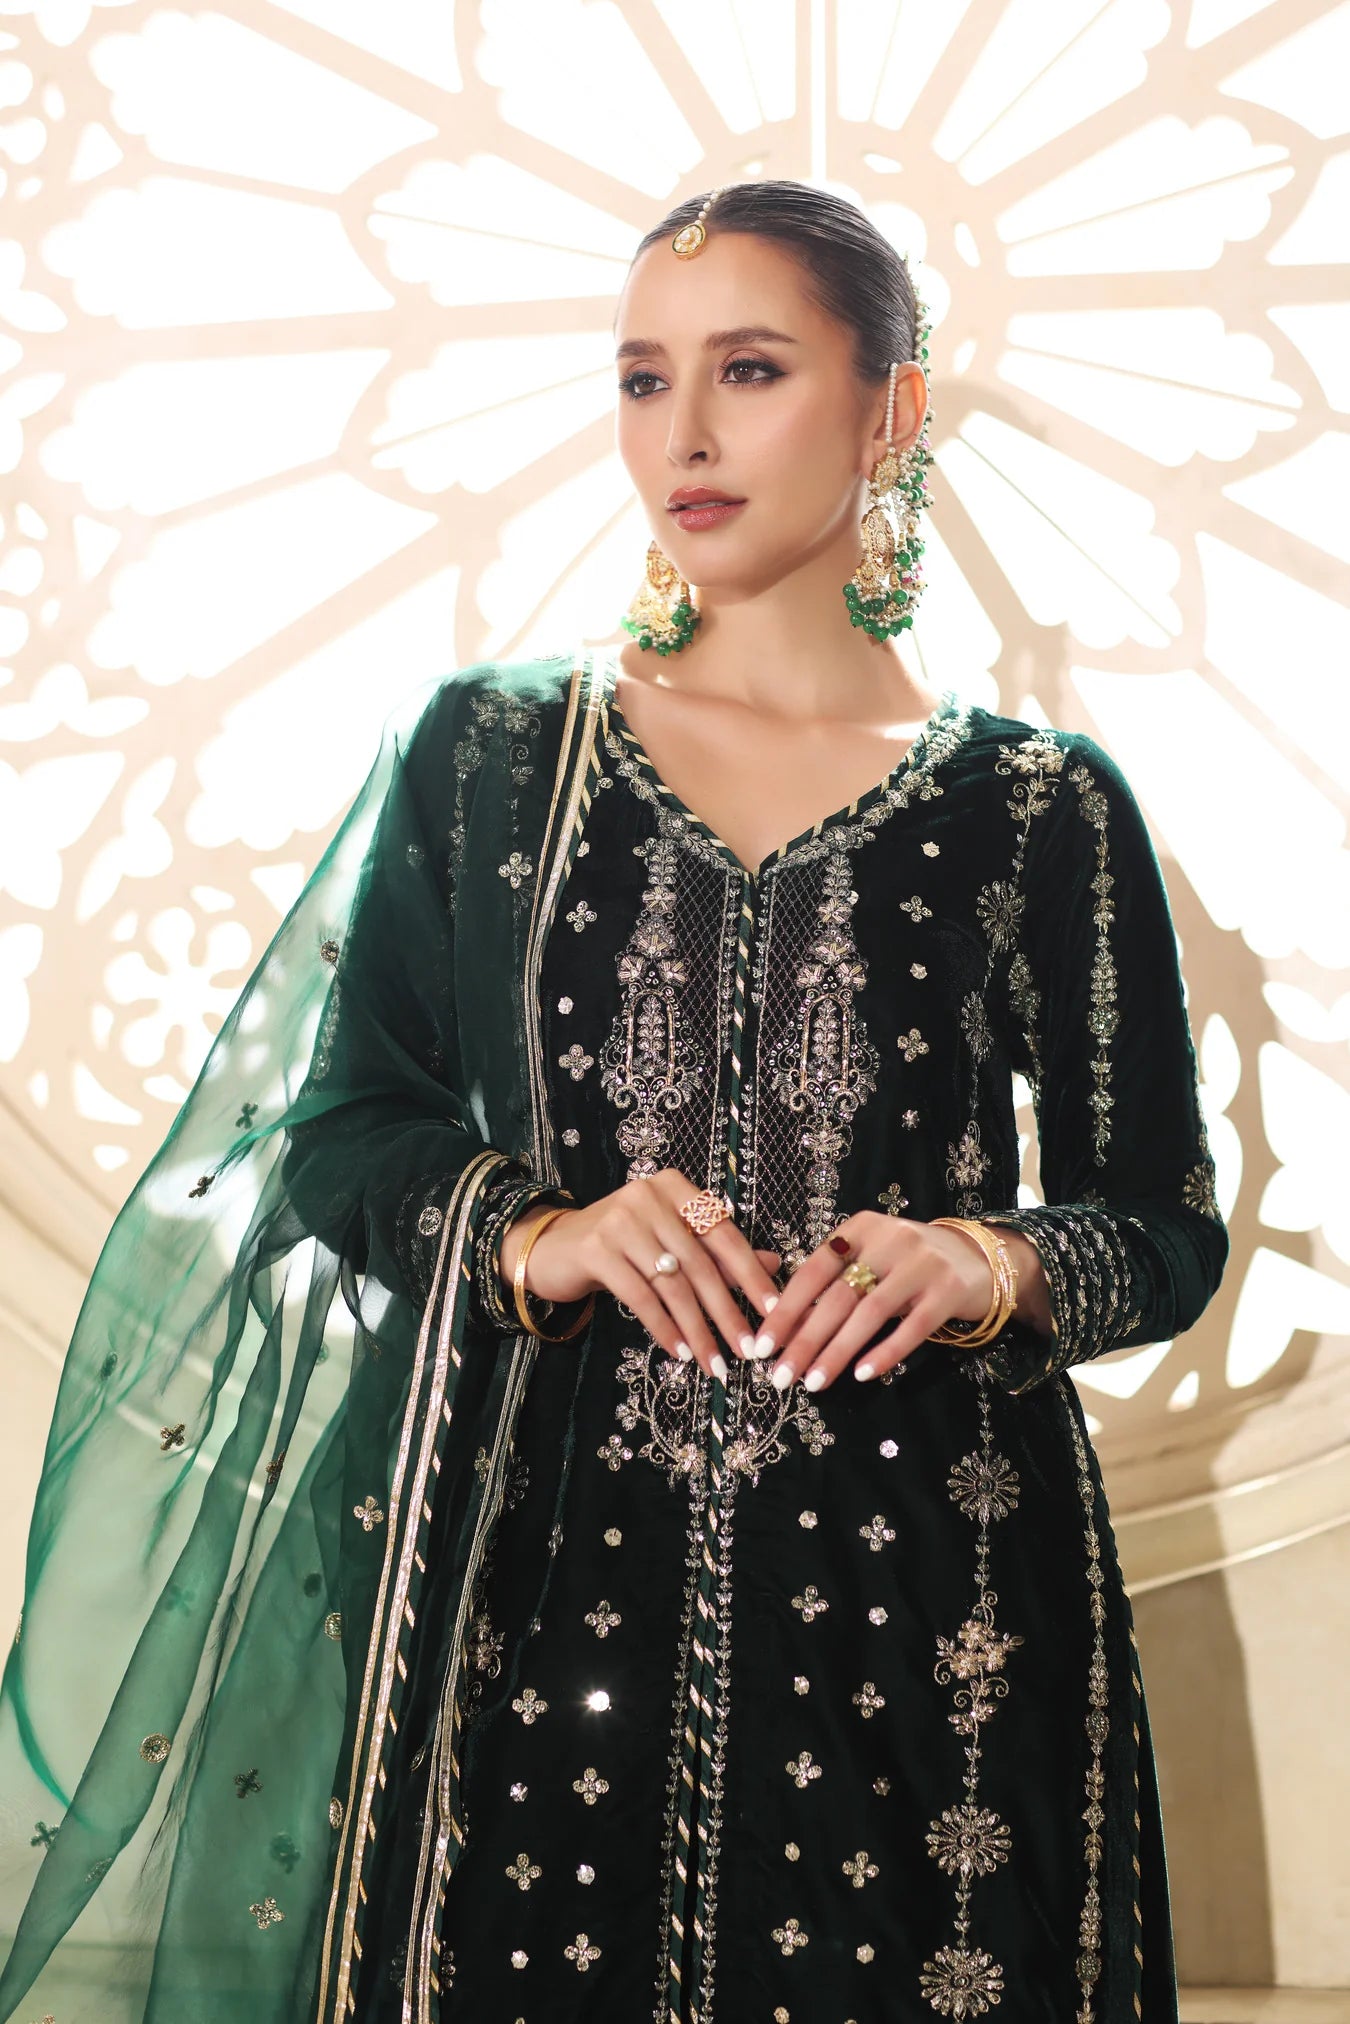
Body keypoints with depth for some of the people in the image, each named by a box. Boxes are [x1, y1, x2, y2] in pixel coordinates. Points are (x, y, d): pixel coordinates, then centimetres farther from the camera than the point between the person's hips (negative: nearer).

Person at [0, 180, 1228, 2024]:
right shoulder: (481, 752, 6)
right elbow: (340, 1136, 6)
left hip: (918, 1587, 0)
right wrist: (535, 1240, -12)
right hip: (540, 1546, 1)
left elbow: (1166, 1225, 6)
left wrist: (992, 1266, -15)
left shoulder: (1045, 806, 3)